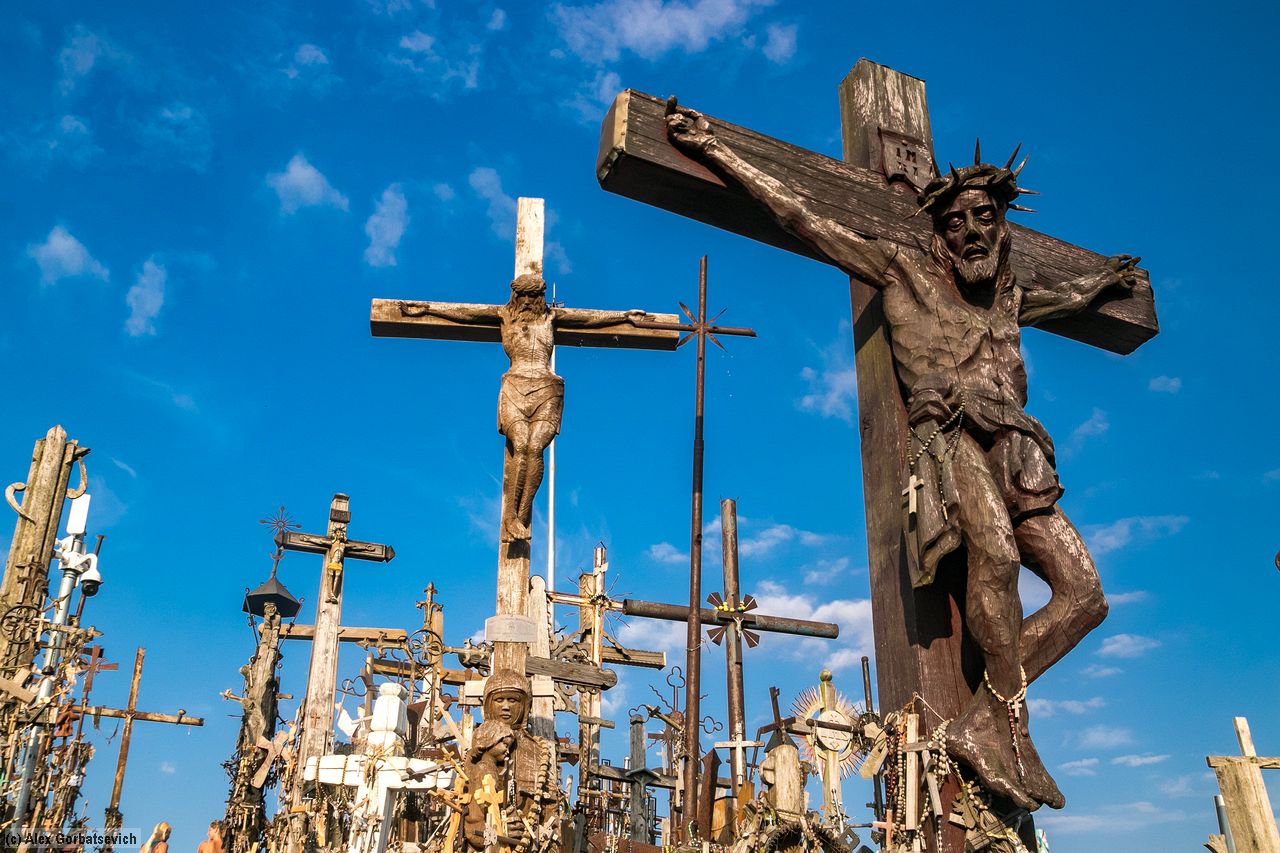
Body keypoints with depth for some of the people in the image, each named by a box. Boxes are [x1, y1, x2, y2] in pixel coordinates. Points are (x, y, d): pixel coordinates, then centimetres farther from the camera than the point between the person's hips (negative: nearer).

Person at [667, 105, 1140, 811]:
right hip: (950, 433, -7)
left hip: (1017, 457, 7)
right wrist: (710, 147, 8)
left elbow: (1060, 298, 54)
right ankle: (1012, 731, -27)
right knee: (997, 554, -35)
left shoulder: (1007, 297, 28)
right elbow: (800, 219, 9)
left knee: (1084, 596, -8)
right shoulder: (904, 273, 12)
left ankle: (981, 724, -10)